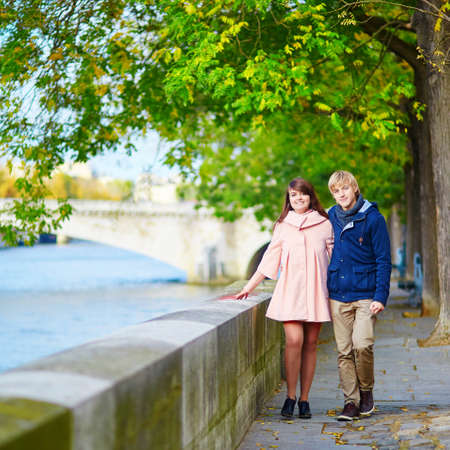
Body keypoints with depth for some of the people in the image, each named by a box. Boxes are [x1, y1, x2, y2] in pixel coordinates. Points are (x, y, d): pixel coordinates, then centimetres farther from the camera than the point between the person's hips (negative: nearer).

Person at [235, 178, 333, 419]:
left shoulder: (324, 224, 9)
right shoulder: (283, 226, 11)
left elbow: (335, 259, 11)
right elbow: (270, 259, 14)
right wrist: (248, 287, 11)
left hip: (316, 290, 0)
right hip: (290, 290, 0)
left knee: (310, 344, 1)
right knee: (294, 341, -15)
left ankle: (304, 399, 9)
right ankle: (290, 396, -4)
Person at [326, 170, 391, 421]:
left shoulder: (373, 218, -3)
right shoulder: (330, 218, 9)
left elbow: (384, 260, -3)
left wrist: (381, 296, -10)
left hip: (366, 295, -4)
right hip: (338, 296, 4)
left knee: (362, 345, -15)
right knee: (344, 351, 2)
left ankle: (366, 391, 10)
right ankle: (351, 402, 10)